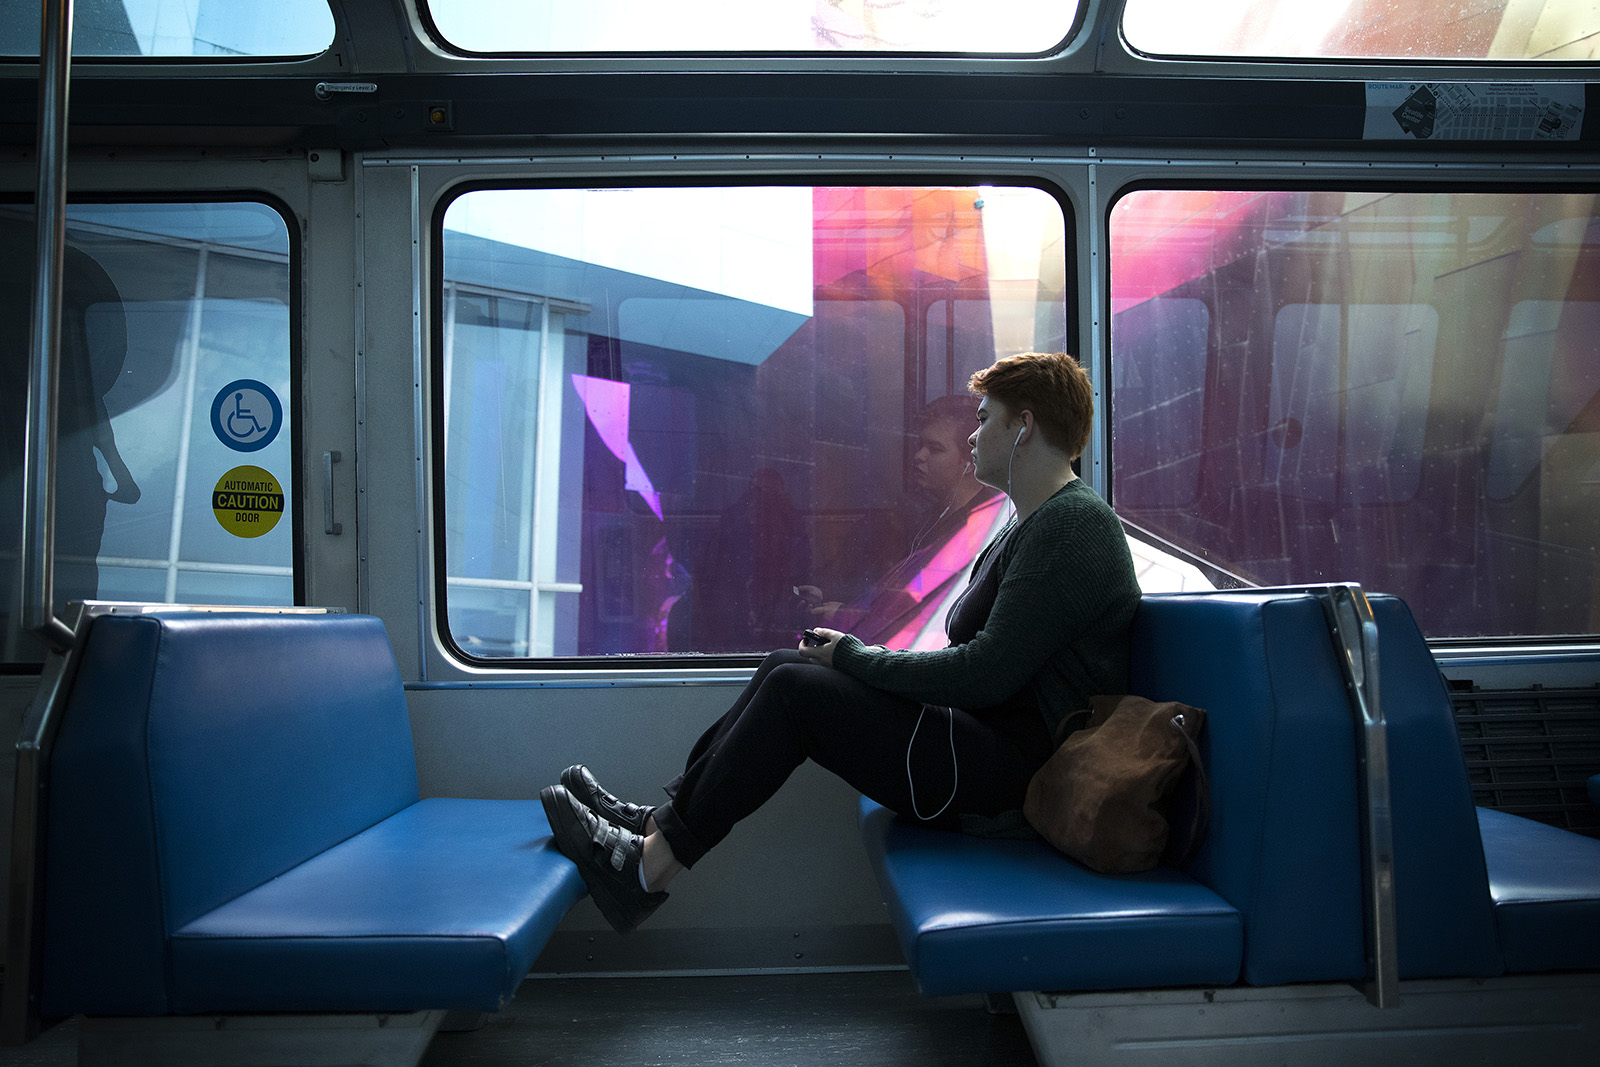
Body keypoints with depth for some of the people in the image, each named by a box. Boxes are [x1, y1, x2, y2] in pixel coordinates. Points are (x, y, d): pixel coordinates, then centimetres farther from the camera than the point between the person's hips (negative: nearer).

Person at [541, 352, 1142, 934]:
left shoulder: (1071, 523, -14)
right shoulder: (1029, 525, 20)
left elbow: (986, 674, -21)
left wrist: (854, 657, -10)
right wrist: (863, 656, 4)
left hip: (1017, 767, -10)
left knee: (795, 689, -16)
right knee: (788, 666, 3)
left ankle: (648, 868, -8)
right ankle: (655, 822, 4)